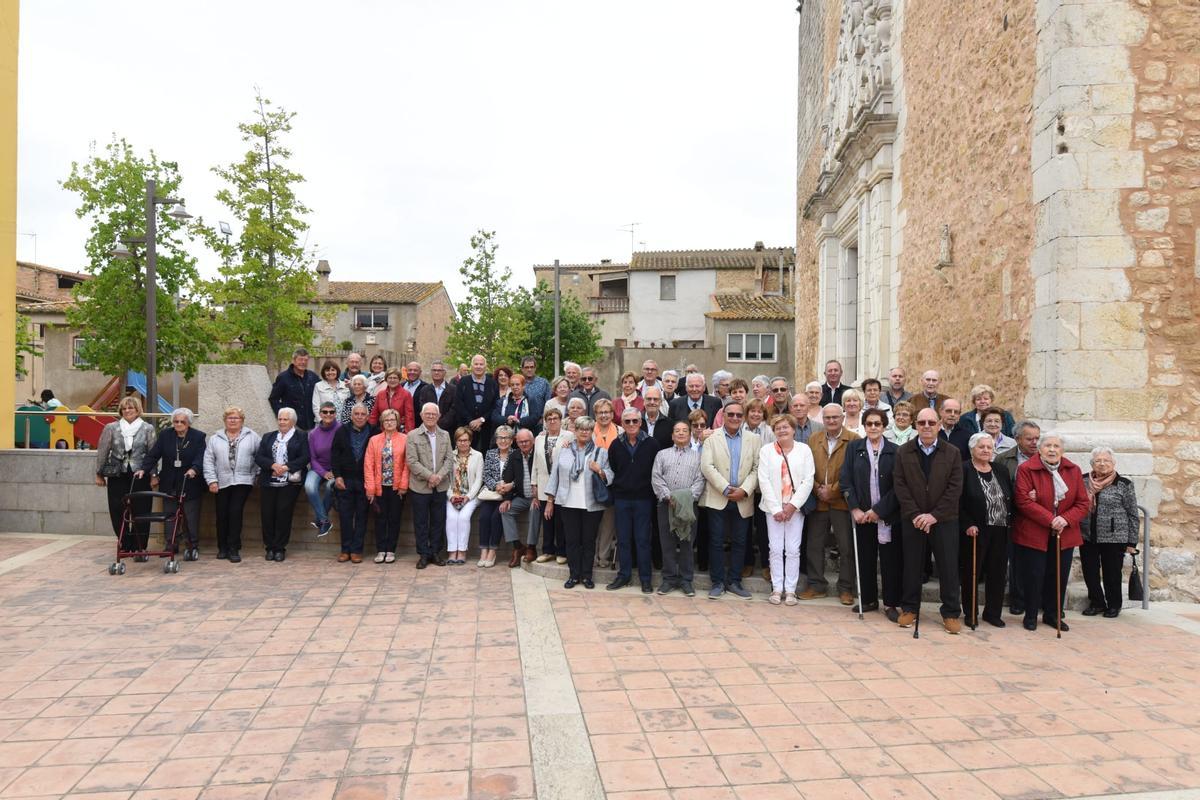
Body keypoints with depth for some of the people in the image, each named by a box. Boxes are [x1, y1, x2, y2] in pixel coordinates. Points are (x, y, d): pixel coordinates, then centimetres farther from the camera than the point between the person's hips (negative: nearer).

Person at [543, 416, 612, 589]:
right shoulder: (564, 450, 9)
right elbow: (555, 475, 9)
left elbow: (610, 478, 1)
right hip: (569, 503, 1)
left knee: (589, 540, 5)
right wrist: (550, 501, 6)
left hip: (592, 504, -1)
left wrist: (599, 471, -19)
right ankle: (574, 575, 15)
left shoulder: (601, 452, 6)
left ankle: (587, 576, 16)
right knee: (572, 540, 5)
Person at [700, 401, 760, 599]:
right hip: (718, 499, -2)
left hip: (743, 500, 2)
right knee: (716, 542, 2)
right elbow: (707, 467, -8)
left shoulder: (754, 440, 8)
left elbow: (757, 469, 1)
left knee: (739, 542, 7)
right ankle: (717, 582, 11)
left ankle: (734, 581, 18)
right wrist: (726, 489, -14)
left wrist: (744, 490, -12)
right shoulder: (712, 438, 2)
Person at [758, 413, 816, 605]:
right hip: (773, 507, 0)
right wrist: (776, 508, -9)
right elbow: (764, 480, -2)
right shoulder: (766, 450, 4)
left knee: (793, 550, 1)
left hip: (796, 507, 0)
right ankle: (777, 588, 9)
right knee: (776, 549, 1)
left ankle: (790, 589, 8)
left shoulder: (804, 450, 4)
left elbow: (808, 480, -1)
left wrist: (793, 505, -10)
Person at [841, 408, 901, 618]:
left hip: (887, 515, -2)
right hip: (861, 514, 2)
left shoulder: (894, 451, -2)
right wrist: (855, 508, -9)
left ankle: (890, 604, 13)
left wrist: (878, 510, -11)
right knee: (865, 558, 9)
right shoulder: (854, 448, 3)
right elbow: (846, 480, 0)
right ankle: (868, 599, 23)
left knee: (890, 560, 3)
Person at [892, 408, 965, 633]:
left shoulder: (953, 453, 1)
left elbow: (955, 488, -5)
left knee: (948, 567, 4)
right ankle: (909, 608, 20)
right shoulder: (903, 452, 3)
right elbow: (899, 485, -2)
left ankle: (951, 613, 14)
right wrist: (915, 514, -12)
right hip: (912, 519, 1)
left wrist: (934, 515, -13)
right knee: (912, 565, 8)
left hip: (944, 520, 0)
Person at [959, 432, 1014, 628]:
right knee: (971, 573, 4)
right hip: (974, 531, -5)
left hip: (1000, 532, 5)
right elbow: (958, 502, -10)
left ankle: (992, 612, 23)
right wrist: (968, 525, -17)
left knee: (997, 573, 10)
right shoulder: (964, 470, -7)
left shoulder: (1001, 472, 11)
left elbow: (1011, 500, 13)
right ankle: (971, 613, 17)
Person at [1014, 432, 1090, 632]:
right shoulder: (1026, 469, -8)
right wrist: (1050, 520, -21)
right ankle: (1030, 615, 17)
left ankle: (1053, 615, 26)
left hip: (1064, 536, 4)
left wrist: (1066, 519, -15)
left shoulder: (1074, 471, 5)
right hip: (1034, 535, -4)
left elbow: (1084, 504, 3)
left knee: (1059, 577, 10)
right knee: (1034, 576, 2)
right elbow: (1024, 502, -15)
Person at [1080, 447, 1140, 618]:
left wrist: (1131, 542, -2)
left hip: (1114, 538, -3)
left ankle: (1114, 605, 25)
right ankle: (1097, 603, 25)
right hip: (1087, 537, 3)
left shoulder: (1124, 484, -4)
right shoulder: (1083, 481, 4)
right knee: (1090, 573, 8)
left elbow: (1132, 514, -1)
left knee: (1112, 574, 6)